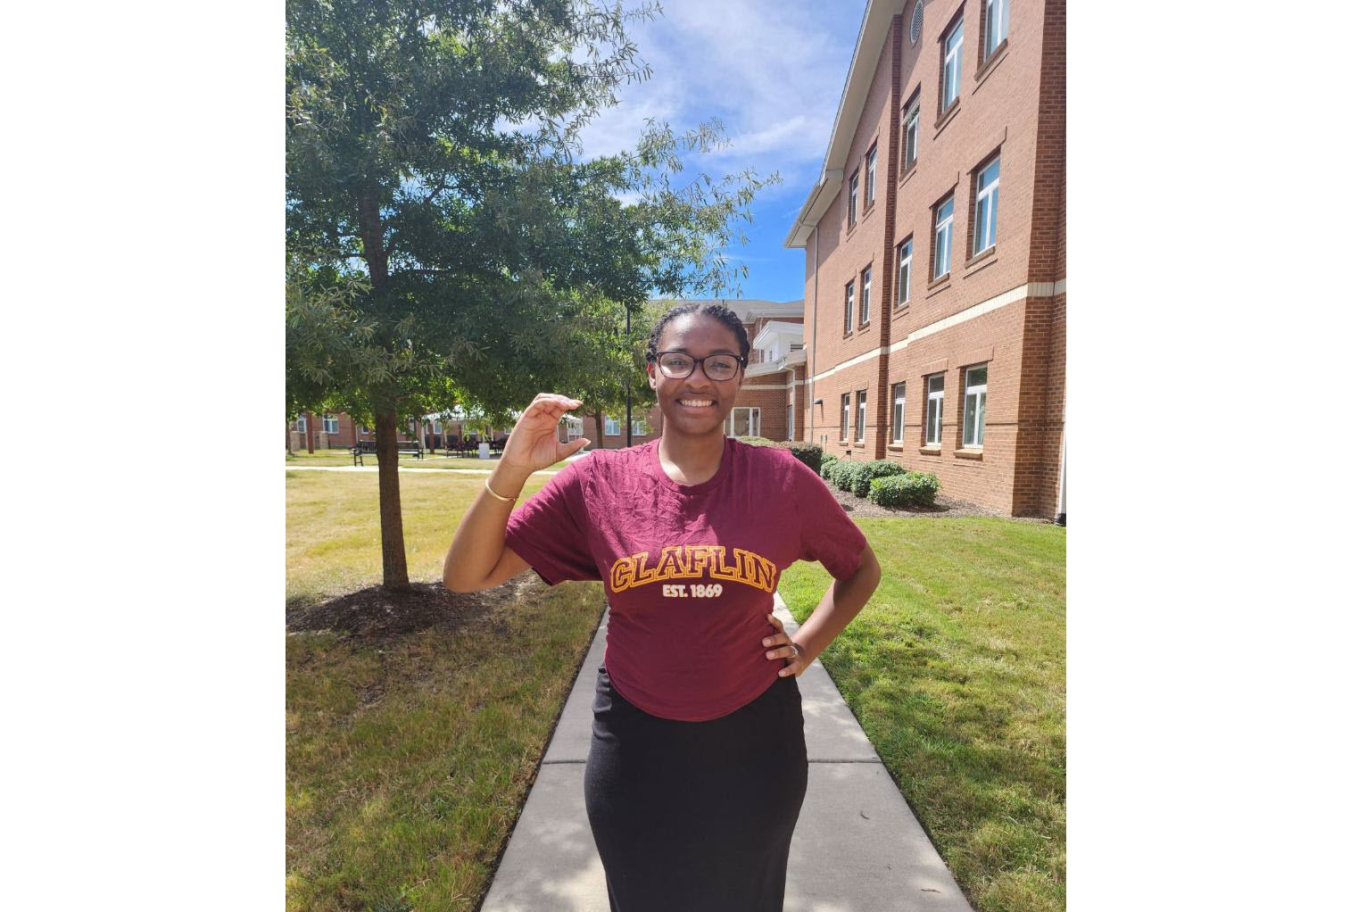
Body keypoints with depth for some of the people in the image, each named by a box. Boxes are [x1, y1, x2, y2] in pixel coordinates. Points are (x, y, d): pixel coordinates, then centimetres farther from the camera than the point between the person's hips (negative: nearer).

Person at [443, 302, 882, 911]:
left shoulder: (781, 479, -11)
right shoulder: (596, 480, -12)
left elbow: (861, 570, 6)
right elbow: (466, 576, -11)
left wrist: (808, 645, -3)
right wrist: (511, 471, -23)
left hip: (754, 743, 1)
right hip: (636, 746, 0)